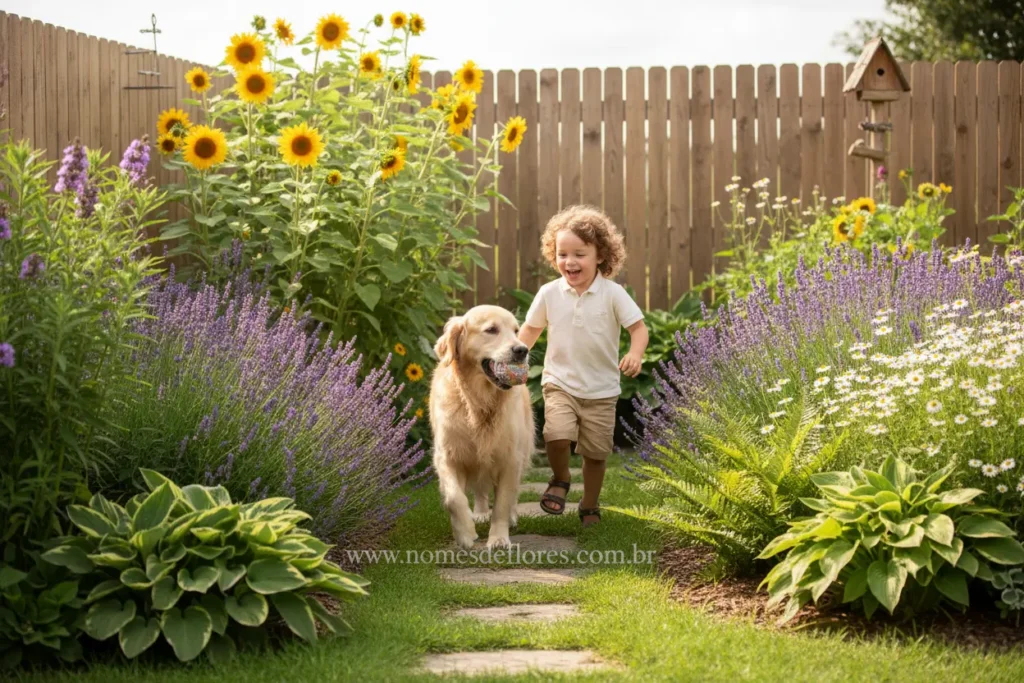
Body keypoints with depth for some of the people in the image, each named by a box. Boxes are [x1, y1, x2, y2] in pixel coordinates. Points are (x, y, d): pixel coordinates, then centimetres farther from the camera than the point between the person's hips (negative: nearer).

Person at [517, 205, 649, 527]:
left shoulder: (613, 294, -9)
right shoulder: (549, 293, -3)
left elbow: (638, 326, -10)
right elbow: (530, 329, 10)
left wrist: (635, 353, -30)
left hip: (601, 390, 0)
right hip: (560, 383, 0)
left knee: (595, 453, 8)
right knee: (557, 435, -24)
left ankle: (590, 506, 32)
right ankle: (560, 480, 7)